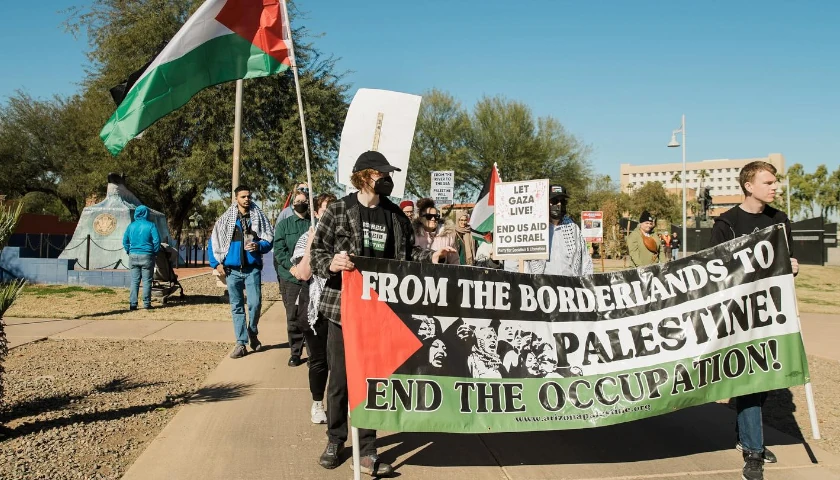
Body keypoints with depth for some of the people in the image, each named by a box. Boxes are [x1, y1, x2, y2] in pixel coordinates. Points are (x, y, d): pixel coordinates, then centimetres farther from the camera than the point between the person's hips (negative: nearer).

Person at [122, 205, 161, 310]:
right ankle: (146, 303, 5)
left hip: (133, 256, 3)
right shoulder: (150, 226, -6)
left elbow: (125, 240, 9)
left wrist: (129, 251, 16)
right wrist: (155, 252, 3)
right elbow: (157, 241, -9)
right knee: (147, 281, 3)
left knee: (134, 281, 7)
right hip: (147, 256, -3)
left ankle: (132, 304, 5)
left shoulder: (131, 226, 6)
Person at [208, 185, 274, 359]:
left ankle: (252, 332, 20)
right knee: (236, 307, 5)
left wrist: (259, 246, -16)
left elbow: (269, 240, 4)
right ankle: (241, 343, 11)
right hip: (232, 270, 1)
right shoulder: (226, 219, 4)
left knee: (255, 304, -8)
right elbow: (213, 242, 7)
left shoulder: (259, 218, 4)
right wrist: (216, 263, -1)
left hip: (253, 269, -1)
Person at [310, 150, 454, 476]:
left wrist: (431, 257, -2)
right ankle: (335, 440, 27)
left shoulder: (395, 214, 8)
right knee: (340, 378, 7)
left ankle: (367, 451, 17)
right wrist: (331, 263, -24)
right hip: (343, 307, -3)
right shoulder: (339, 210, -3)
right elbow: (317, 250, -4)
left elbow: (407, 250, 15)